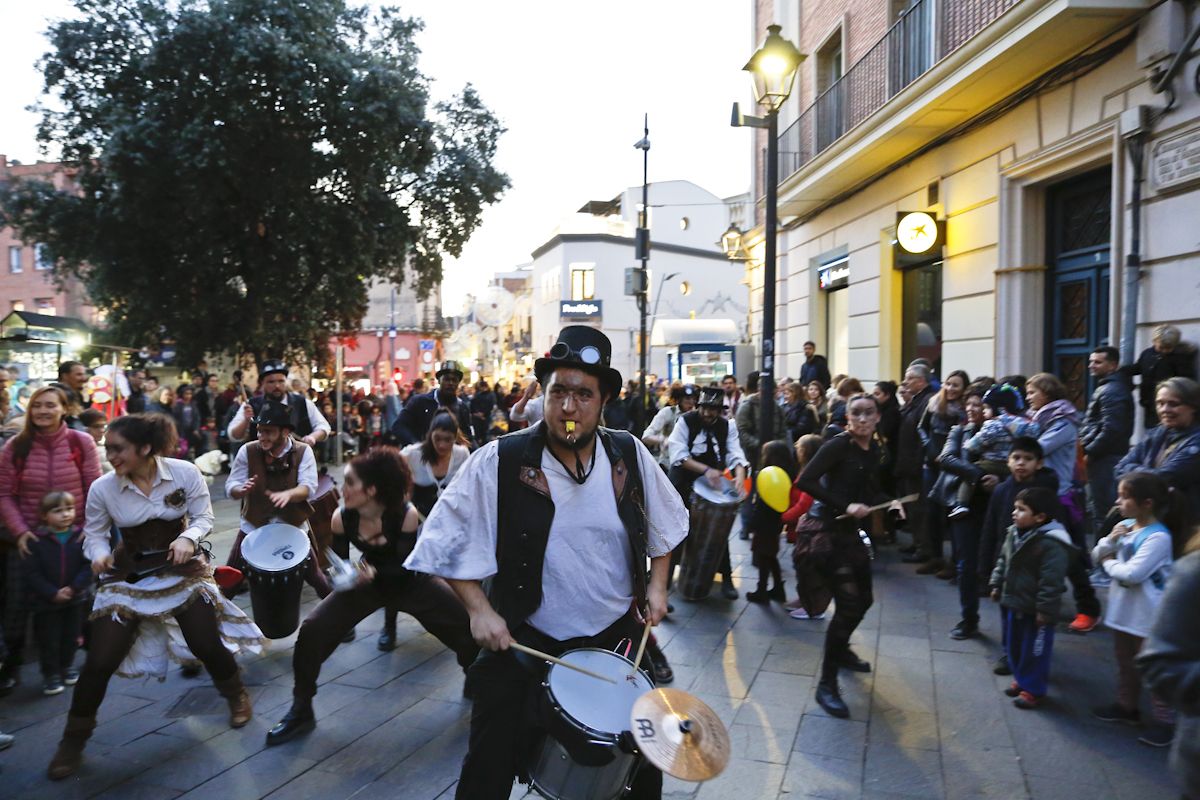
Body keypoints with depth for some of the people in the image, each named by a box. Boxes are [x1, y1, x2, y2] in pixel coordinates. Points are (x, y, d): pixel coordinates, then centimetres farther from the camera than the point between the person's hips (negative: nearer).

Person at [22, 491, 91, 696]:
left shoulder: (81, 536, -7)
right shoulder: (38, 540, -12)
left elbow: (89, 566, -7)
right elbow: (32, 573, -12)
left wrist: (74, 588, -18)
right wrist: (53, 593, -17)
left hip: (75, 600, 2)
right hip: (46, 602, -2)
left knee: (71, 636, 16)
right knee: (48, 640, 7)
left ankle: (67, 666, 37)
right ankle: (50, 674, 24)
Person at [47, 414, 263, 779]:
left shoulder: (185, 473, -16)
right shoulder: (102, 488, -13)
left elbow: (204, 517, -7)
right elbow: (94, 533, 0)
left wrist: (188, 538, -26)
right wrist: (99, 554, -21)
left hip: (181, 569, -1)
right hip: (127, 577, 1)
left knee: (207, 644, -2)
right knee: (100, 660, -4)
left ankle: (237, 696, 30)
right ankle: (73, 740, 20)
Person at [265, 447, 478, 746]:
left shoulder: (406, 514, -32)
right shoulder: (342, 518, -21)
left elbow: (406, 566, -25)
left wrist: (374, 572, -40)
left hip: (410, 583, -2)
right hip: (367, 583, 3)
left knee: (468, 624, -12)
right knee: (312, 630, -12)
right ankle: (301, 712, 7)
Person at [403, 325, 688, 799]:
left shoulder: (630, 456, -6)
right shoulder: (498, 462, -17)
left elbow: (663, 525, 11)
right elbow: (451, 542, -9)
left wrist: (656, 585, 3)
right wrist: (479, 609, -17)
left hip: (618, 635, 3)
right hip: (524, 641, -3)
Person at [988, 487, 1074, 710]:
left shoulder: (1052, 544, -25)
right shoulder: (1014, 533, 1)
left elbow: (1051, 580, -24)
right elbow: (1003, 561, 15)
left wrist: (1045, 609, -21)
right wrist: (997, 585, 14)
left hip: (1035, 609, -8)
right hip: (1014, 602, 8)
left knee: (1035, 651, 8)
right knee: (1014, 645, 21)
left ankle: (1033, 689, 22)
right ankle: (1021, 679, 38)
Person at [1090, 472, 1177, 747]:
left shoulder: (1158, 537, -23)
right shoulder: (1125, 526, 0)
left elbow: (1132, 574, -28)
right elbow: (1096, 556, 5)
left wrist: (1109, 563, -10)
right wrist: (1110, 540, -13)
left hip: (1147, 616, -8)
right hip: (1123, 609, 8)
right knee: (1125, 664, 22)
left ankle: (1164, 721, 17)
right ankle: (1126, 706, 37)